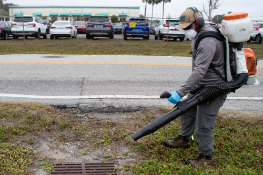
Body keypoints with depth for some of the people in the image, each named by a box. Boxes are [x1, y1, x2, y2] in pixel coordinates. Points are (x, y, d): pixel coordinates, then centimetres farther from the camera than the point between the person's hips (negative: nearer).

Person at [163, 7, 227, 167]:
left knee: (204, 125, -2)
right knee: (188, 110, 20)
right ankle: (184, 139, 40)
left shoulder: (208, 41, -29)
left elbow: (200, 72, -36)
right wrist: (193, 71, 31)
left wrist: (180, 93, -39)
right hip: (200, 84, 10)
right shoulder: (199, 33, 5)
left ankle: (206, 157, 16)